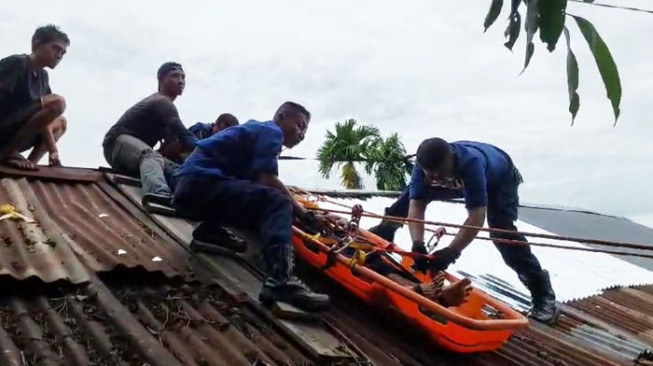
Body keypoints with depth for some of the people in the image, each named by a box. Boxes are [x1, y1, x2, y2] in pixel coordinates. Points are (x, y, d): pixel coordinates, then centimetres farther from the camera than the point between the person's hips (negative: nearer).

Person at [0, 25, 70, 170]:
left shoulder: (43, 76, 14)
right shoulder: (16, 63, -9)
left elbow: (42, 117, 11)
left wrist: (53, 151, 2)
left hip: (14, 131, 9)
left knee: (60, 122, 24)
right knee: (57, 102, -21)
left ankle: (31, 162, 1)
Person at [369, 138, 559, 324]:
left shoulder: (471, 163, -48)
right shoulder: (425, 164, -34)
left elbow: (476, 217, -50)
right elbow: (416, 206, -36)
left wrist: (450, 252, -55)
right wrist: (418, 244, -51)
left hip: (499, 178, -5)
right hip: (457, 179, 5)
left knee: (502, 231, -27)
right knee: (406, 201, 3)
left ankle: (542, 293, -17)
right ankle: (378, 240, 30)